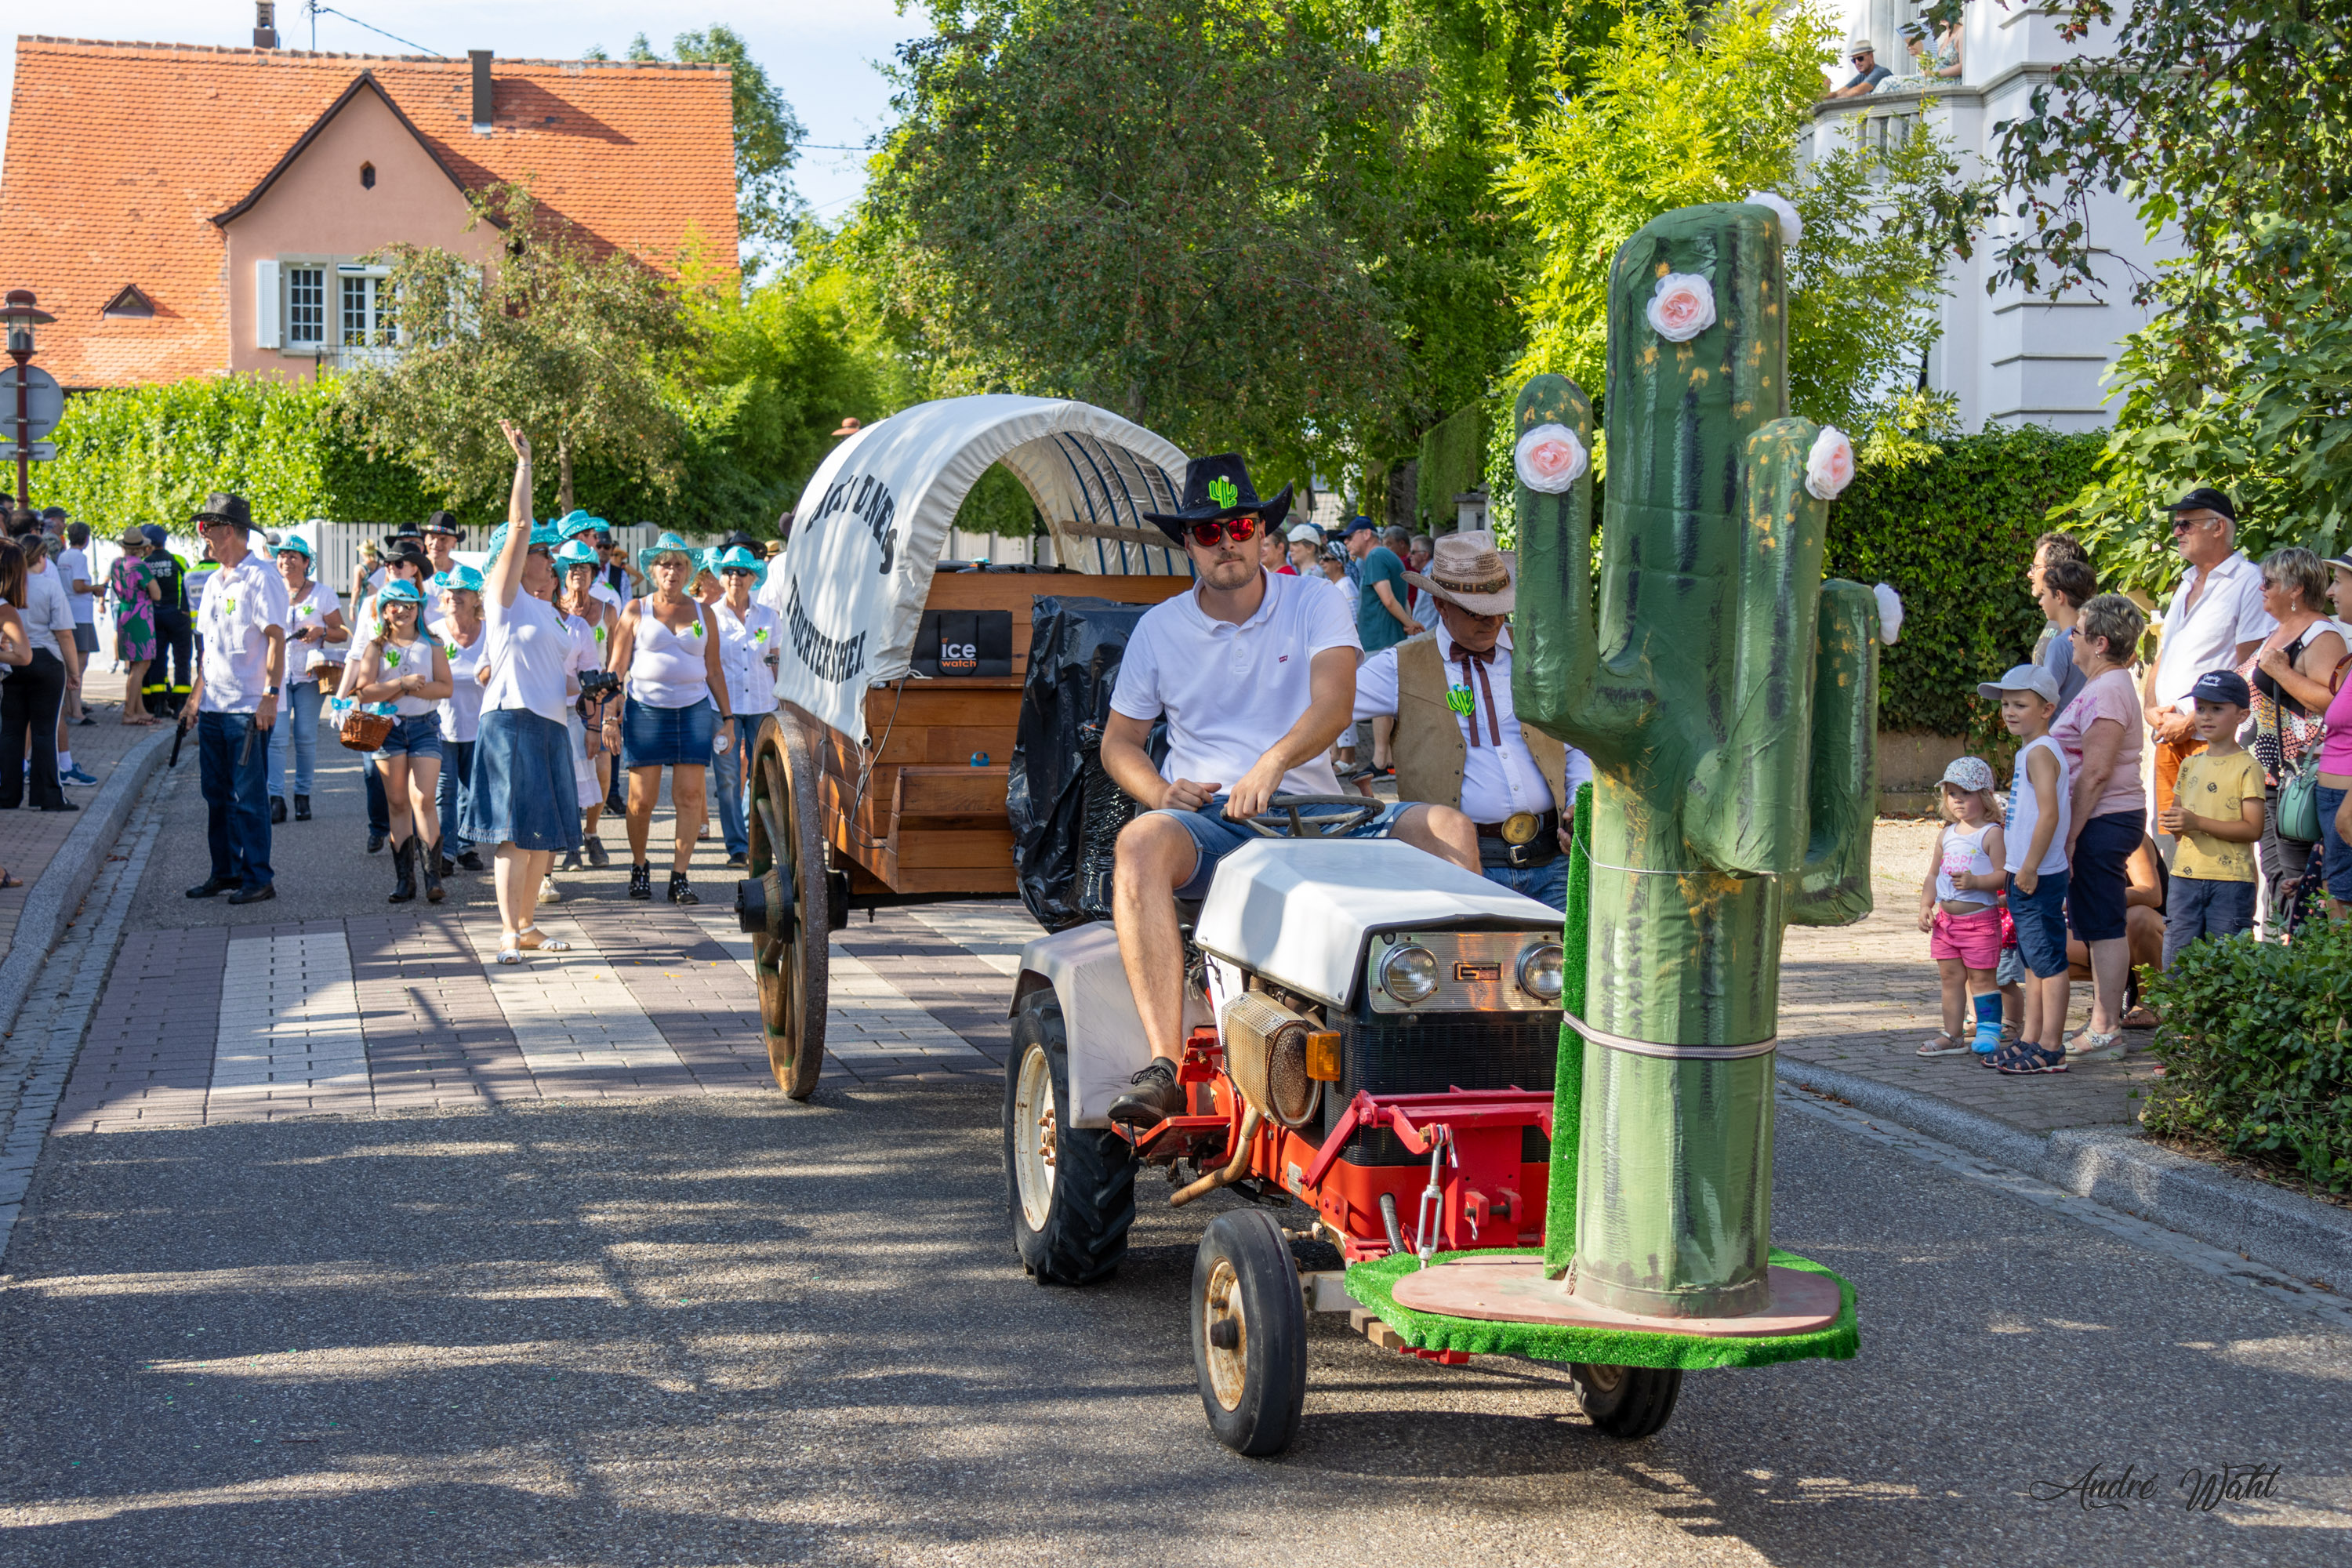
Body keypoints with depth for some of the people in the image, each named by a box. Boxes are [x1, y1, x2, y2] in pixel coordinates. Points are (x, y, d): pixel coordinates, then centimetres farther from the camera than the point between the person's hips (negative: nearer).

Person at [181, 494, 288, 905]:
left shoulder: (260, 578, -9)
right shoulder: (214, 582, 17)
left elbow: (276, 639, -14)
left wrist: (270, 696, -20)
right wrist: (196, 695, 19)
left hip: (248, 708, -8)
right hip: (213, 706, 8)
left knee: (248, 796, -5)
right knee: (216, 793, 11)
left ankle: (257, 878, 1)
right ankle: (225, 871, 20)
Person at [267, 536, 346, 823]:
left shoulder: (323, 594, 4)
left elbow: (342, 634, 7)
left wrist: (321, 632, -14)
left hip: (310, 674, -1)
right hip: (277, 673, 1)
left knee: (306, 737, -1)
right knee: (276, 736, -10)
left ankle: (303, 796, 10)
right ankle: (276, 799, -10)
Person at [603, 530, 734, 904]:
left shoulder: (703, 613, 13)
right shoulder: (636, 611, 6)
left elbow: (714, 670, 16)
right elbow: (616, 668, 5)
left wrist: (727, 717, 10)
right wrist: (610, 715, -4)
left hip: (694, 709, 2)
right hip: (645, 709, -2)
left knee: (690, 795, -5)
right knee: (642, 798, -3)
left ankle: (679, 877, -1)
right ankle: (639, 867, 19)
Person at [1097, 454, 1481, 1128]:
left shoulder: (1312, 604, 5)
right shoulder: (1160, 629, 11)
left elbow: (1335, 703, -12)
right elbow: (1119, 740, 17)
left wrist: (1272, 764, -32)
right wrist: (1160, 791, -7)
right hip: (1207, 820, -1)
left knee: (1448, 829, -21)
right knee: (1142, 842, -36)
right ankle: (1163, 1066, -45)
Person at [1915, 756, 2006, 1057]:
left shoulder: (1992, 834, -8)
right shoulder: (1946, 834, 13)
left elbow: (2003, 875, -14)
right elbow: (1933, 874, 18)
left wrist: (1976, 881, -28)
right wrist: (1926, 906, 7)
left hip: (1979, 919, -7)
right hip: (1945, 919, 7)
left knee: (1981, 977, -3)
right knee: (1950, 977, 10)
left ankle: (1988, 1033, 4)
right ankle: (1951, 1035, 17)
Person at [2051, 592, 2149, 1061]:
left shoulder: (2107, 691, -16)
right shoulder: (2106, 686, 18)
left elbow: (2097, 772, -22)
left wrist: (2071, 835, -20)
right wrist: (2074, 833, 22)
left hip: (2102, 823, -11)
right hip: (2107, 821, 11)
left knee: (2103, 927, -6)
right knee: (2099, 927, 14)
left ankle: (2106, 1032, -3)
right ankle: (2104, 1025, 19)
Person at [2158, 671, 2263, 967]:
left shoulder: (2246, 767, -5)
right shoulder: (2190, 765, 15)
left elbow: (2253, 829, -13)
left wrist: (2198, 823, -20)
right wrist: (2174, 824, -2)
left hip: (2231, 879, -6)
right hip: (2186, 876, 6)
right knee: (2175, 964, 3)